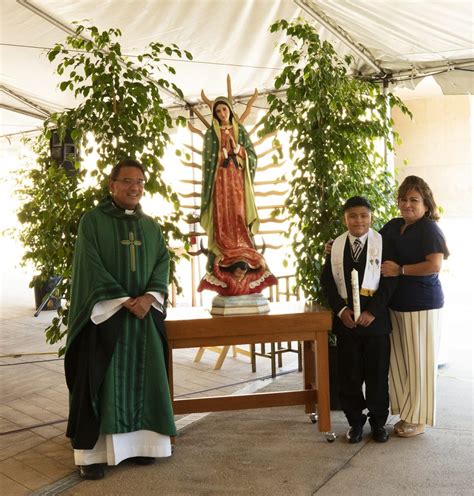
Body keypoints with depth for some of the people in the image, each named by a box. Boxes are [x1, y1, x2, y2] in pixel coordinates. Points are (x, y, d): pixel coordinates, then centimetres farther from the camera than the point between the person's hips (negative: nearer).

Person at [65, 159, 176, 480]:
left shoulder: (151, 226, 12)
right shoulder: (93, 220, -2)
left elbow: (163, 262, 5)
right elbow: (90, 267, -10)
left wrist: (149, 297, -13)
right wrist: (124, 302, -16)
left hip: (145, 314, 5)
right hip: (104, 314, -4)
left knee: (142, 379, 7)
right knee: (99, 382, -1)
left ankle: (139, 443, 18)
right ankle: (91, 452, 8)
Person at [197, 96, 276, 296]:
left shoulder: (241, 131, 16)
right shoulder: (211, 133, 11)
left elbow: (252, 156, 10)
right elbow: (208, 160, 6)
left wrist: (238, 149, -7)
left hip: (238, 181, 2)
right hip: (220, 181, -2)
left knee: (239, 220, -5)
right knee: (222, 221, -9)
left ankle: (245, 264, -5)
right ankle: (222, 271, -10)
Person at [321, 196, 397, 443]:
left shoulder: (383, 243, -2)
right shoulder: (336, 246, 5)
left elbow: (389, 280, -6)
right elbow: (327, 280, 3)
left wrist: (372, 311, -14)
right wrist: (341, 310, -9)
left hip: (375, 319, -2)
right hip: (346, 319, 2)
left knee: (377, 373, 8)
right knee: (349, 374, 8)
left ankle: (378, 421, 25)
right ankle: (355, 421, 23)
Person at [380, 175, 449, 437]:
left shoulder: (428, 227, -11)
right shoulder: (394, 226, 9)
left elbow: (434, 265, -20)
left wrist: (400, 270, -16)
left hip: (422, 305, -6)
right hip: (397, 304, 6)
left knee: (418, 362, 5)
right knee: (399, 361, 11)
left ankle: (417, 419, 20)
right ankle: (407, 413, 26)